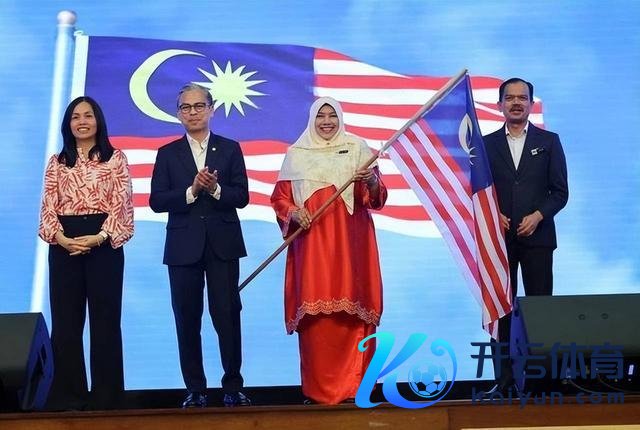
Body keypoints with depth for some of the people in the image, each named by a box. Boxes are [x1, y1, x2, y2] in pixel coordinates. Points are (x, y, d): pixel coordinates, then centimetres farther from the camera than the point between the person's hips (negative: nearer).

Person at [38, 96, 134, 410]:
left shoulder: (115, 158, 5)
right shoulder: (58, 162, 12)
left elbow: (122, 204, -3)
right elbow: (48, 207, 5)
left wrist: (98, 237, -16)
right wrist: (61, 238, -13)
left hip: (104, 242, -2)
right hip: (64, 244, 3)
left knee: (105, 319, 1)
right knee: (65, 320, 3)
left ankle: (105, 394, 7)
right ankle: (69, 394, 9)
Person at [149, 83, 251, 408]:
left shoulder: (230, 149, 7)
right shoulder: (168, 154, 8)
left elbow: (242, 196, 0)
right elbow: (156, 201, -2)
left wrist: (215, 189, -18)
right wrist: (191, 191, -15)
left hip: (223, 245, -1)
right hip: (184, 247, 1)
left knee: (228, 316, -2)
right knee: (187, 319, 4)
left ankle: (233, 386, 8)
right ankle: (195, 389, 13)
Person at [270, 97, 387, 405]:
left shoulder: (358, 148, 8)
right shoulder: (296, 154, 10)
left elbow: (377, 199, 3)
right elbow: (279, 198, 10)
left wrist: (372, 181, -18)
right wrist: (292, 213, -9)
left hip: (351, 243, 0)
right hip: (312, 244, 0)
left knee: (352, 311, -5)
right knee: (315, 314, -4)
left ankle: (354, 385, 2)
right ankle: (318, 388, 2)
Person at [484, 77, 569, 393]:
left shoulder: (549, 141, 8)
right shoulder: (487, 144, 9)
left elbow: (560, 191, 4)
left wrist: (538, 215, -11)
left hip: (537, 236, -1)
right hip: (500, 237, 1)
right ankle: (504, 379, 3)